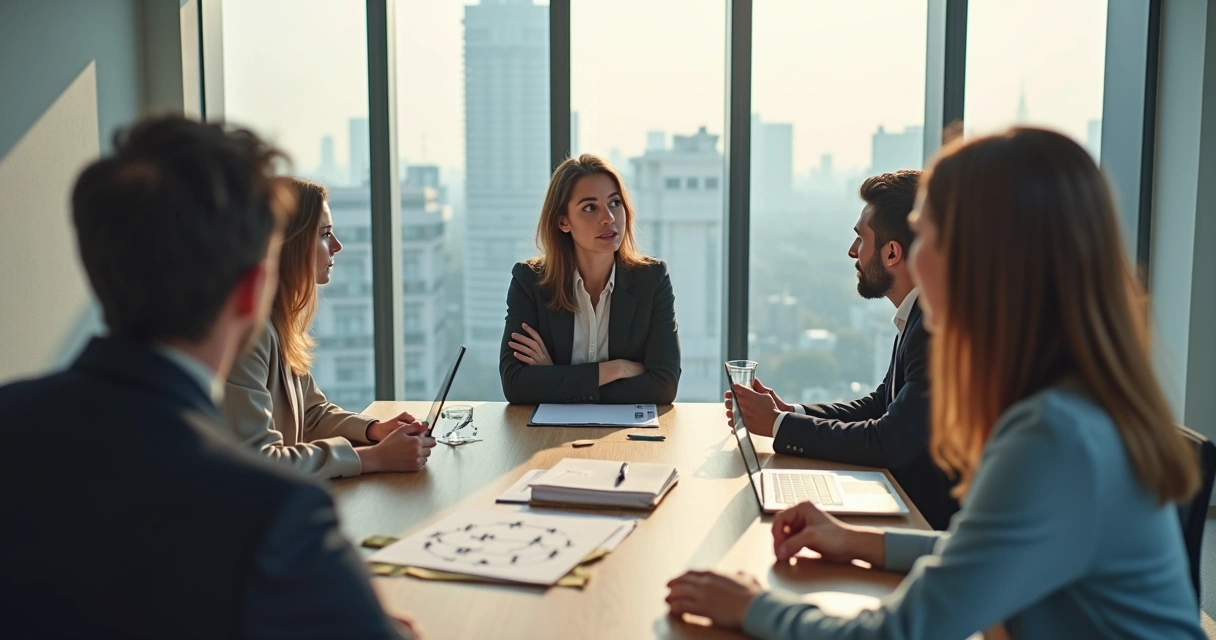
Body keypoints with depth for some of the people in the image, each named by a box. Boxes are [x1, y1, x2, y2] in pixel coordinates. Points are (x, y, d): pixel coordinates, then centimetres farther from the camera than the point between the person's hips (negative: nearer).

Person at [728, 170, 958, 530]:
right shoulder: (919, 317, 7)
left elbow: (889, 442, -26)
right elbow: (879, 404, 14)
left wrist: (778, 425, -15)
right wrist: (790, 412, -1)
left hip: (935, 519, -8)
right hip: (906, 502, 8)